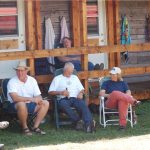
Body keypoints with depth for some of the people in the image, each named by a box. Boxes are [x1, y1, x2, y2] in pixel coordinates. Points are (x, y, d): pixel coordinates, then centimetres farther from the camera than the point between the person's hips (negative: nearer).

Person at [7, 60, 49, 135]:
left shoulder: (32, 80, 3)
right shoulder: (12, 82, -13)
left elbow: (38, 96, 1)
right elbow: (15, 98, -27)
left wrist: (38, 99, -25)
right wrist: (30, 99, -33)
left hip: (30, 104, 5)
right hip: (16, 105, -5)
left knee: (45, 103, -14)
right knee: (22, 104, -38)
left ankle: (35, 127, -11)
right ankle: (25, 127, -16)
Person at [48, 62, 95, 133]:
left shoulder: (75, 77, 31)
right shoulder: (57, 78, 20)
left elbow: (81, 89, 27)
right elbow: (50, 92, 10)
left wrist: (81, 93, 3)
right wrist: (61, 92, -6)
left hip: (75, 98, 2)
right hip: (64, 99, -2)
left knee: (83, 104, -33)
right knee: (63, 104, -40)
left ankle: (89, 124, -53)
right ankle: (78, 121, -45)